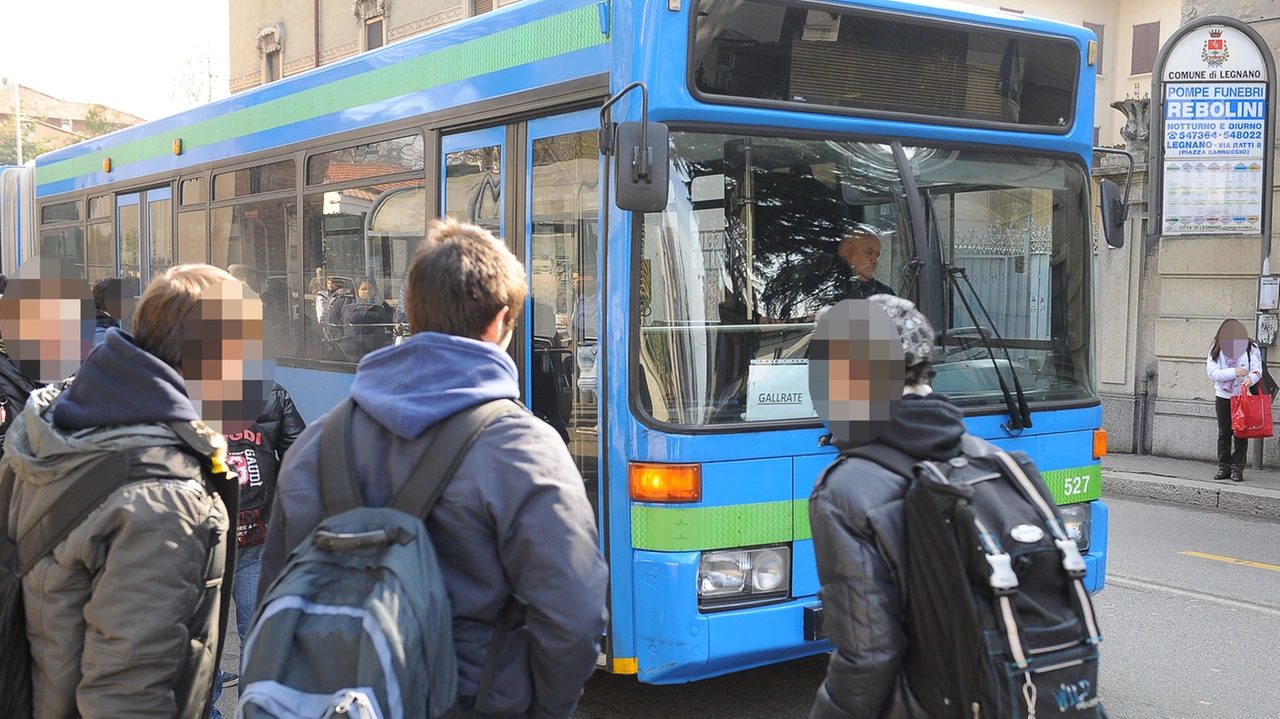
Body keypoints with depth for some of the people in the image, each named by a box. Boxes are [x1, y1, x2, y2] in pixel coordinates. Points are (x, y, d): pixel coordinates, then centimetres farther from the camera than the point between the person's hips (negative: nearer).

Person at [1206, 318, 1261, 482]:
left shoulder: (1251, 348, -3)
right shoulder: (1216, 350, -2)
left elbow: (1257, 369, -11)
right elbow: (1212, 372, -13)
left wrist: (1251, 378, -34)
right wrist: (1234, 372, -26)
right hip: (1223, 396, 1)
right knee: (1224, 434, 9)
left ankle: (1237, 468, 7)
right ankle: (1224, 467, 17)